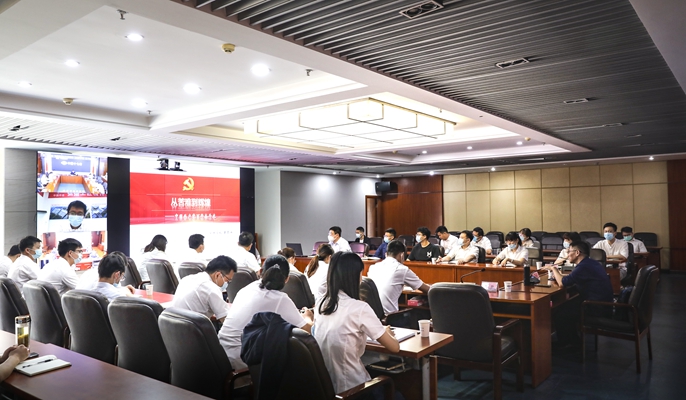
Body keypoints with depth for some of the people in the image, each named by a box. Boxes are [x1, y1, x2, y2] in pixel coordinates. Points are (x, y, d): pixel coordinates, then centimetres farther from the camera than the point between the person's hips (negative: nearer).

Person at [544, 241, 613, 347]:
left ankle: (563, 344, 15)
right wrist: (557, 275, 3)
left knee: (559, 315, -5)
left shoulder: (584, 267, -23)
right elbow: (571, 279, 17)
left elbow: (562, 283, -23)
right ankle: (573, 339, 26)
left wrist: (553, 269, -7)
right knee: (565, 306, 19)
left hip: (597, 307, -10)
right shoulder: (590, 263, 10)